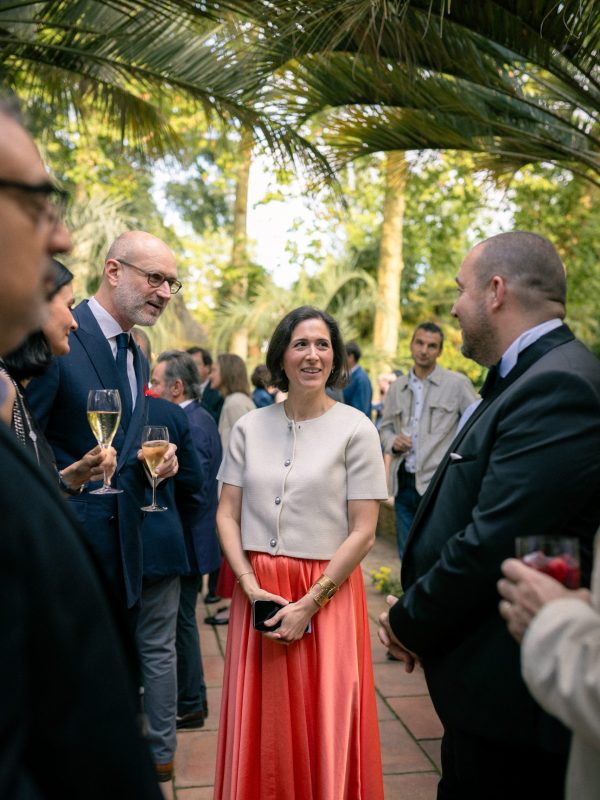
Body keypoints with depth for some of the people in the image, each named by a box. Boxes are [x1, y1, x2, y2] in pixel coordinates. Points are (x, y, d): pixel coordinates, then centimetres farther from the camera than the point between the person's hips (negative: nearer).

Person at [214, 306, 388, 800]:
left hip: (327, 594, -3)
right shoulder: (249, 428, 2)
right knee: (262, 726, 13)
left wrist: (310, 603, -12)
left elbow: (363, 532, -9)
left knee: (325, 727, 8)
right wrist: (252, 587, -8)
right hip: (258, 592, 3)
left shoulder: (355, 430, -7)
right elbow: (227, 515, 4)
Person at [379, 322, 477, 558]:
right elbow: (385, 427, 18)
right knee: (407, 555, 13)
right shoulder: (397, 387, 11)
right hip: (404, 483, 5)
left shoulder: (457, 383, -2)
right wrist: (392, 442, -3)